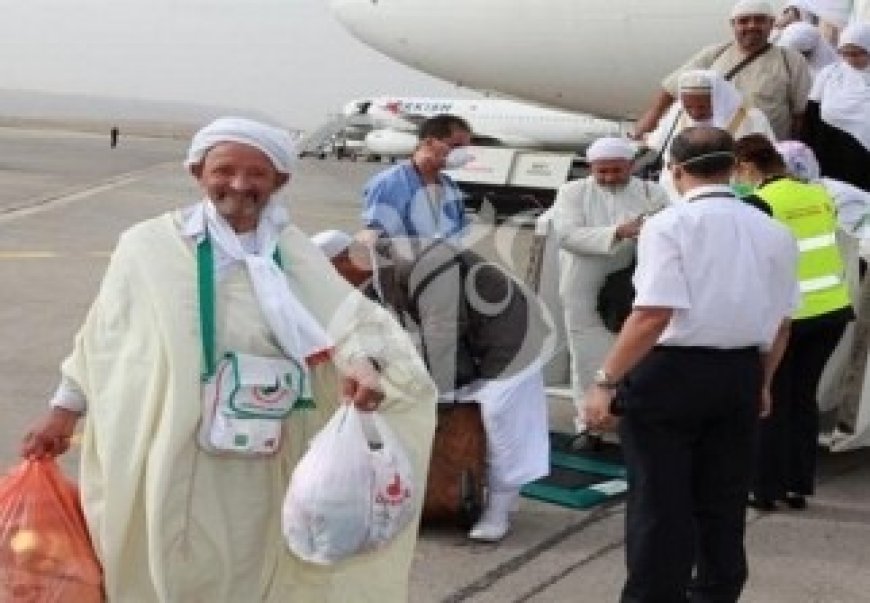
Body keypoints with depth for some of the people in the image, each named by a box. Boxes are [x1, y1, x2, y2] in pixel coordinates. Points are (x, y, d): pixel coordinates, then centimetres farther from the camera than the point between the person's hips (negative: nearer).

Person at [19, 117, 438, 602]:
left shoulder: (294, 256, -2)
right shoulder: (148, 247, -6)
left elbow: (347, 316, -13)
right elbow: (103, 334, 4)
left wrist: (363, 365, -34)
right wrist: (64, 411, 10)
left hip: (257, 466, 2)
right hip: (166, 457, -1)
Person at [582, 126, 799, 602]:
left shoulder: (669, 225, -12)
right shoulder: (775, 232, 7)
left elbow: (655, 315, -22)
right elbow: (781, 320, 13)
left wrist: (605, 381, -18)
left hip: (671, 372, -6)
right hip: (741, 376, 6)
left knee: (660, 504, 4)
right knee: (723, 501, 18)